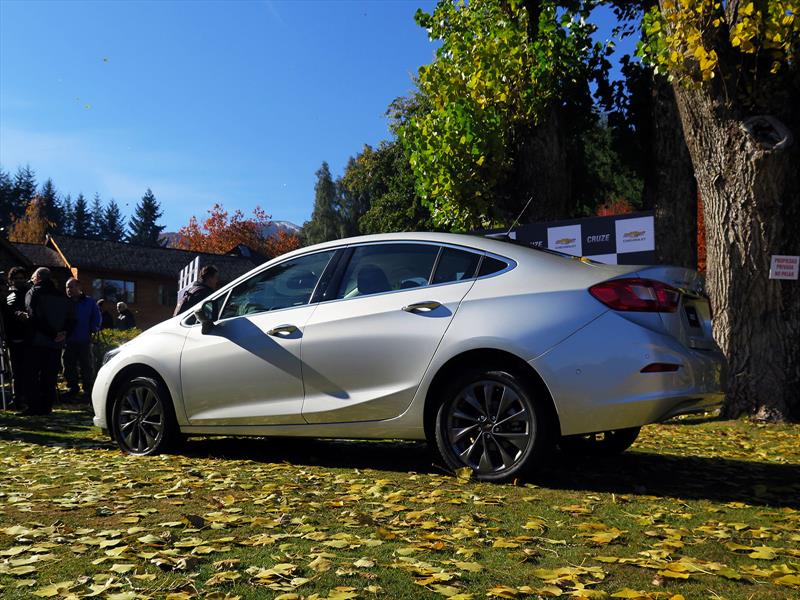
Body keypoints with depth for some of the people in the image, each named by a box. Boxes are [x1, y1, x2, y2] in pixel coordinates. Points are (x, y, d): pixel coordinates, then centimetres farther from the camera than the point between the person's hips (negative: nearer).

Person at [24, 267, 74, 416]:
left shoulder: (33, 293, -3)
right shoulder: (62, 297, 14)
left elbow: (34, 317, -15)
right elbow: (71, 320, 9)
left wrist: (52, 334, -13)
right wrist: (64, 332, -1)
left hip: (37, 342, -5)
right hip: (56, 343, 5)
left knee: (32, 376, 1)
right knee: (50, 377, 9)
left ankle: (34, 407, -2)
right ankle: (47, 407, 9)